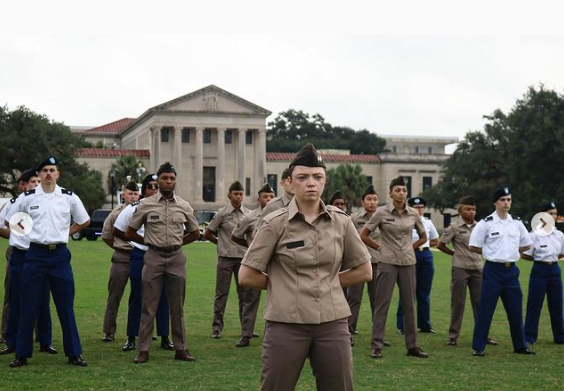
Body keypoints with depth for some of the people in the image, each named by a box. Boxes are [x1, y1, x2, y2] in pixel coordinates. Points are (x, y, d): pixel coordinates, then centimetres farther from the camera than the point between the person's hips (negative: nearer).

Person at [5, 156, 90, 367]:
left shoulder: (69, 198, 1)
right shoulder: (27, 198, 0)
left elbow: (84, 221, 14)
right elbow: (9, 221, 12)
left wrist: (65, 232, 6)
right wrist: (28, 234, 5)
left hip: (60, 255, 0)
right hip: (35, 254, 0)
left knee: (66, 306, 4)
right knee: (29, 306, 3)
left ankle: (74, 354, 13)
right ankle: (22, 354, 11)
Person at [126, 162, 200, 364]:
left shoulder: (184, 206, 6)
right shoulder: (146, 205, -1)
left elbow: (195, 233, 18)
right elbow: (130, 233, 5)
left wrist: (177, 242, 11)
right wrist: (149, 242, 5)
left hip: (177, 258, 2)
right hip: (154, 257, -2)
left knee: (177, 307, 7)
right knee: (149, 306, -1)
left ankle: (180, 348, 13)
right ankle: (143, 350, 2)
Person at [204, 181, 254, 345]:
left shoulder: (248, 214, 6)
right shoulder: (222, 213, -2)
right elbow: (207, 234, 3)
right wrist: (222, 243, 8)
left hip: (243, 258, 2)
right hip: (225, 258, -2)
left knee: (245, 295, 4)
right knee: (221, 293, 3)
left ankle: (246, 332, 8)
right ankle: (217, 327, 13)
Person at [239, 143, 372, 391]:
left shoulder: (341, 222, 4)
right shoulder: (276, 223, -5)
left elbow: (364, 271, 12)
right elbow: (247, 276, -5)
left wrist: (326, 281, 5)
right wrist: (282, 284, 3)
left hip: (333, 323, 3)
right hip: (287, 324, -3)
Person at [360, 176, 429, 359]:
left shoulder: (413, 214, 4)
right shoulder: (382, 212, -6)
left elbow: (423, 237, 18)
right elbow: (363, 235, -1)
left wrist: (410, 248, 9)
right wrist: (379, 247, 0)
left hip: (408, 263, 3)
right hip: (388, 263, -3)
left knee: (409, 305, 8)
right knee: (382, 304, -1)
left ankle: (412, 345, 17)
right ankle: (377, 346, 3)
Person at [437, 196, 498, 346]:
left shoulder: (478, 226, 8)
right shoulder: (455, 227, -4)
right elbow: (440, 245, 1)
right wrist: (456, 253, 6)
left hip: (477, 268, 4)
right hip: (460, 268, -4)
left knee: (479, 302, 5)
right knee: (458, 303, 0)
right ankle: (453, 336, 6)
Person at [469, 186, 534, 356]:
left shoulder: (517, 223, 6)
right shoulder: (486, 223, -7)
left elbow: (526, 245, 17)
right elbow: (473, 246, -4)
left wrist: (510, 253, 7)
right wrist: (491, 253, -1)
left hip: (511, 270, 4)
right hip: (493, 270, -4)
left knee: (515, 309, 10)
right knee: (485, 309, -2)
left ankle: (520, 346, 20)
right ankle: (478, 347, 4)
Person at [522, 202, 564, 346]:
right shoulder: (535, 235, -9)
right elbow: (524, 255, -6)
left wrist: (551, 258, 5)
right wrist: (540, 259, -1)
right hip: (539, 271, -5)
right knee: (534, 305, -1)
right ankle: (529, 338, 6)